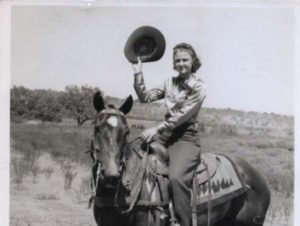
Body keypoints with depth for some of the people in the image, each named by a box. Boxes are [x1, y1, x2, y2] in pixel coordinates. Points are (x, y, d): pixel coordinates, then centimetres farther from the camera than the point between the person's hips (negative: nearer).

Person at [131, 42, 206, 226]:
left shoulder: (198, 87, -5)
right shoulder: (170, 83, 15)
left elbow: (182, 115, -14)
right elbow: (146, 97, 13)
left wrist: (157, 129, -22)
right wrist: (138, 74, 1)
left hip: (186, 137, -7)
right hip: (165, 134, 7)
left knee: (176, 177, -30)